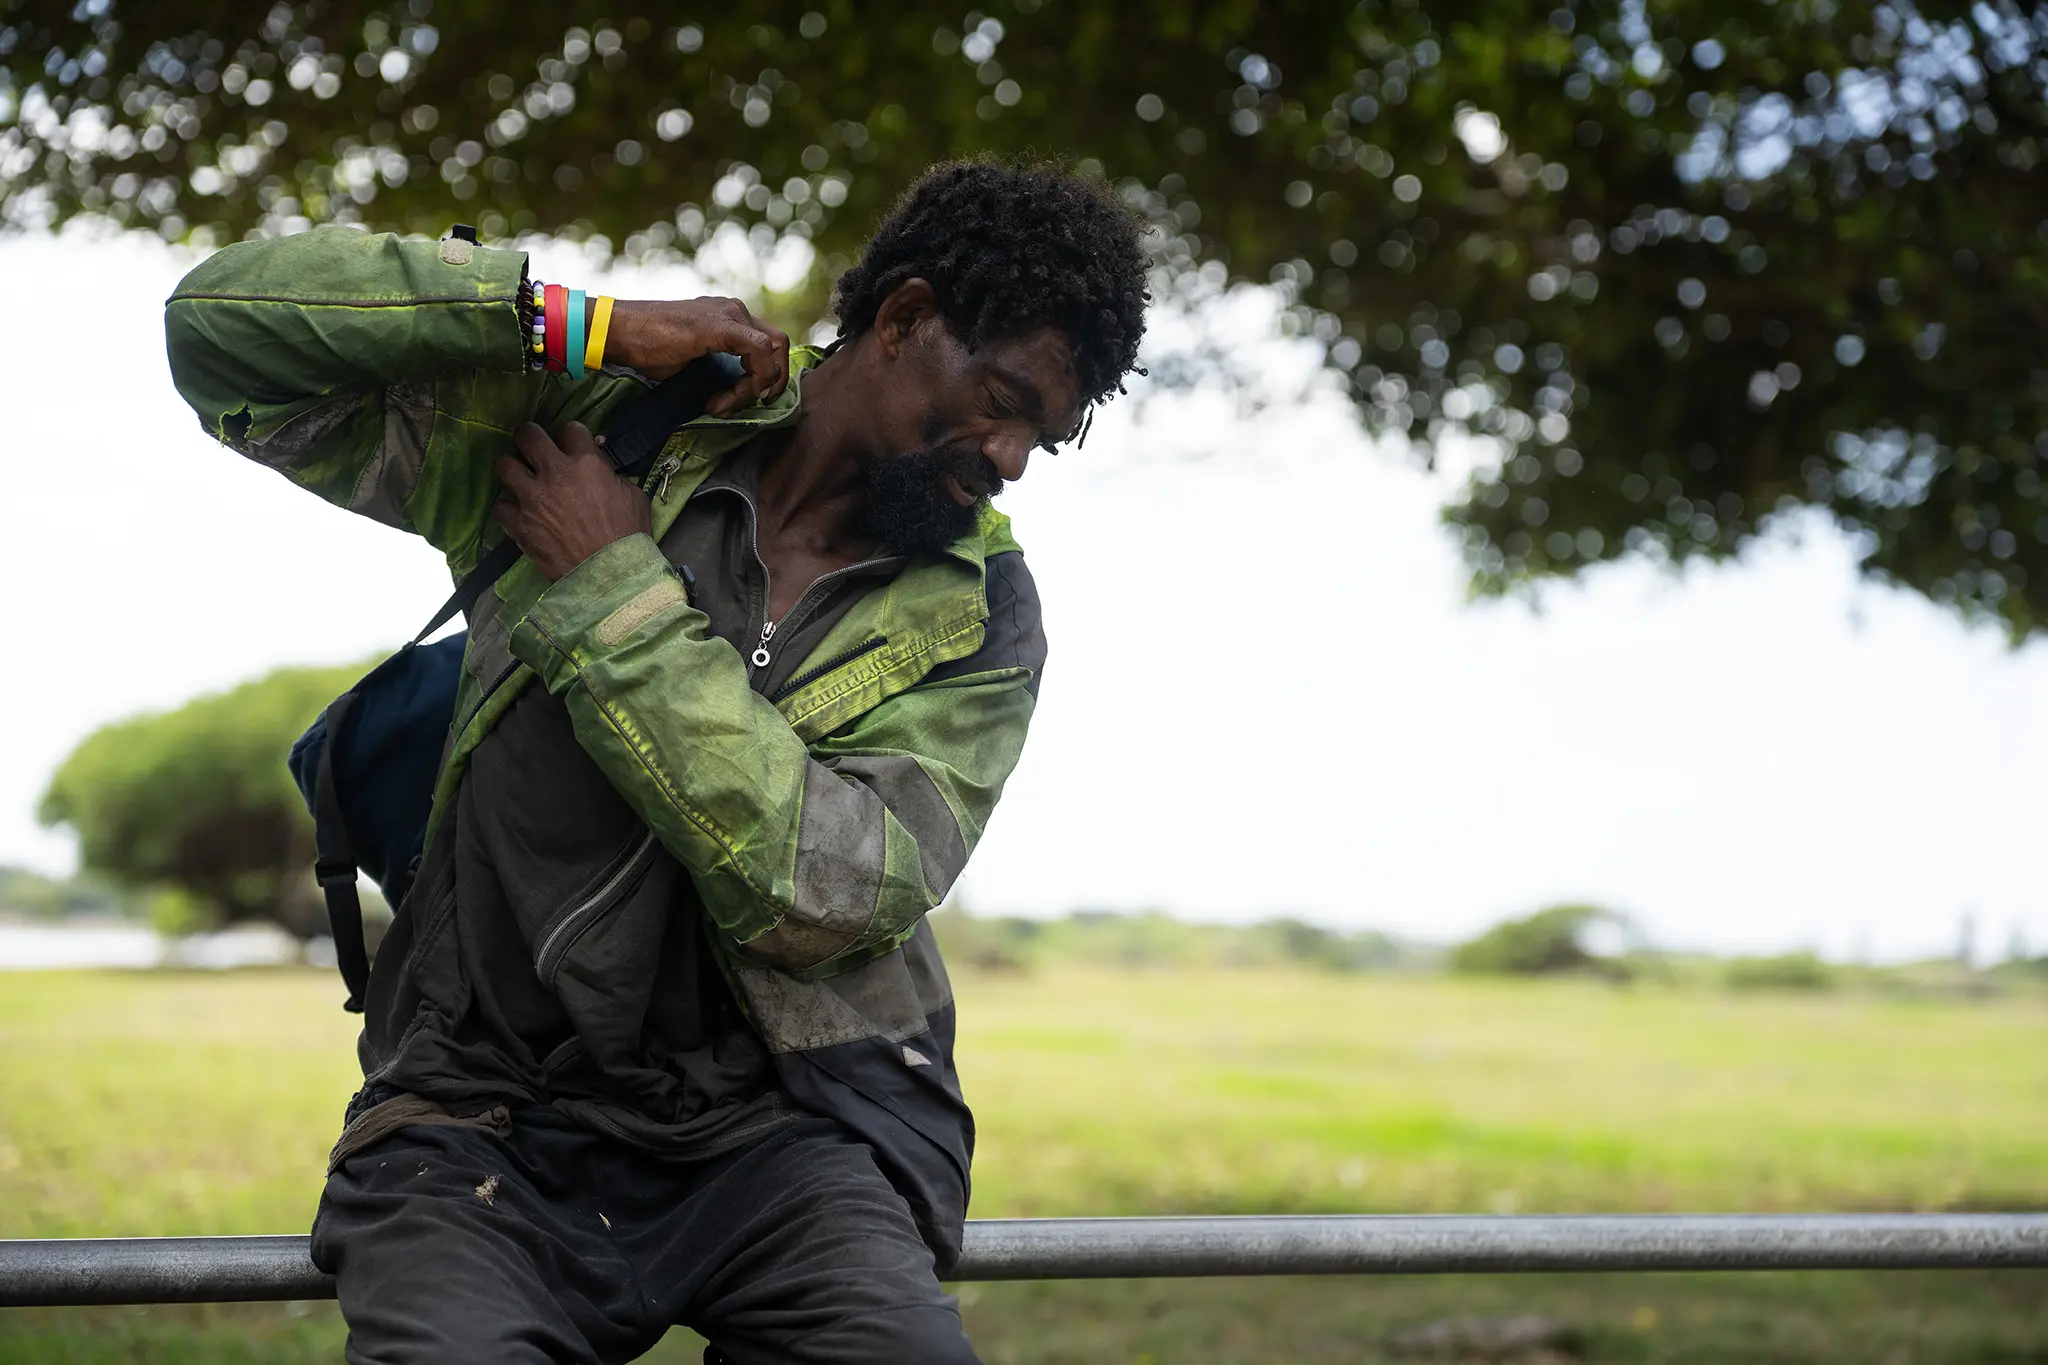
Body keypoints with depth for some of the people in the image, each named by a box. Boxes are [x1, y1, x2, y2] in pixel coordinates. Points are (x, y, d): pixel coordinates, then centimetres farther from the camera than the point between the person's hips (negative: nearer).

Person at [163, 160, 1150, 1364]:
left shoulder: (978, 611, 4)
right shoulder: (596, 425, 3)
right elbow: (226, 324, -1)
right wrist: (583, 326, -9)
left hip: (785, 1127, 1)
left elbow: (823, 892, -11)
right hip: (491, 1118, 0)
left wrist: (618, 595, -11)